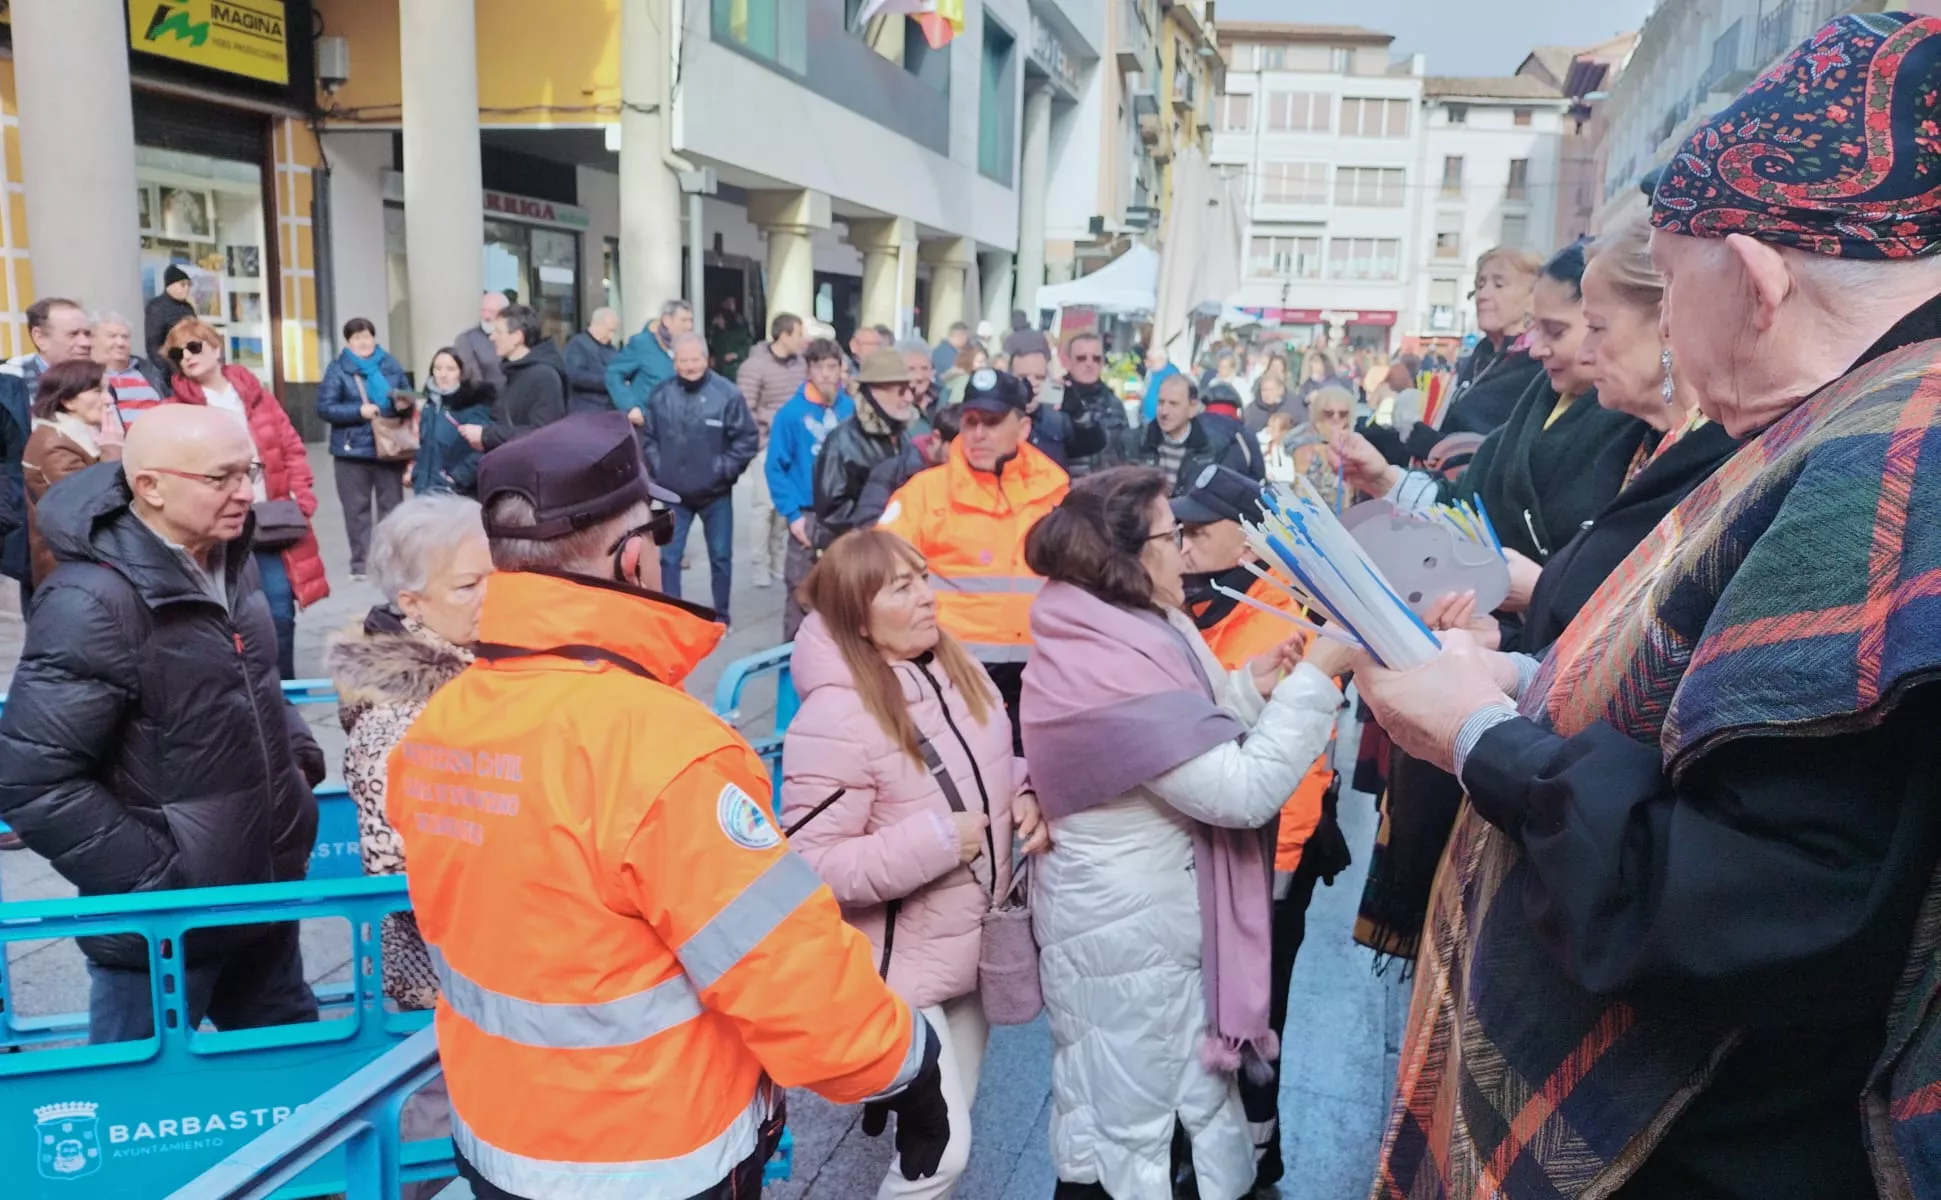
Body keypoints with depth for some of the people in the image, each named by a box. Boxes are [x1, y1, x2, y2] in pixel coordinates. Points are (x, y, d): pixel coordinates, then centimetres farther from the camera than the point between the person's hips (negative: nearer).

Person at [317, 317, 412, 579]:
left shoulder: (391, 365, 6)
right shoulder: (337, 369, -1)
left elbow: (408, 397, 12)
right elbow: (324, 407, -7)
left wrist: (404, 404, -12)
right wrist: (359, 411, -19)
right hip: (352, 449, -2)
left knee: (391, 505, 9)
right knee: (357, 507, 3)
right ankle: (361, 562, 9)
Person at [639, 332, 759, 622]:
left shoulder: (727, 394, -13)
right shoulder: (661, 395, -4)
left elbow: (748, 438, -8)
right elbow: (647, 437, 8)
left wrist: (724, 470, -11)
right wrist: (657, 468, -1)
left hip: (716, 493, -1)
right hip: (673, 494, 2)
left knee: (720, 556, 12)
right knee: (668, 557, 4)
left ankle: (721, 618, 26)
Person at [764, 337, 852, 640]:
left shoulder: (851, 409, 0)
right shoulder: (792, 413, -10)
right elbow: (775, 467, -8)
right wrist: (793, 514, -14)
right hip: (808, 515, -3)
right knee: (801, 591, 2)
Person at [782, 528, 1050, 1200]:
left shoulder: (956, 670, -1)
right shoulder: (834, 717, -25)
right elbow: (808, 865, -26)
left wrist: (1025, 799, -6)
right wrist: (934, 840, -28)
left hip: (974, 945, 8)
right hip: (901, 966, -7)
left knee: (953, 1119, 23)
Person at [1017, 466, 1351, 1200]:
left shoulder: (1136, 630, 3)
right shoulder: (1105, 667, -28)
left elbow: (1194, 745, 12)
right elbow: (1242, 791, -29)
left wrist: (1251, 689, -3)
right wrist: (1316, 674, -22)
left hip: (1169, 916, 9)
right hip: (1123, 932, -9)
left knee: (1204, 1102, 24)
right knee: (1123, 1138, 11)